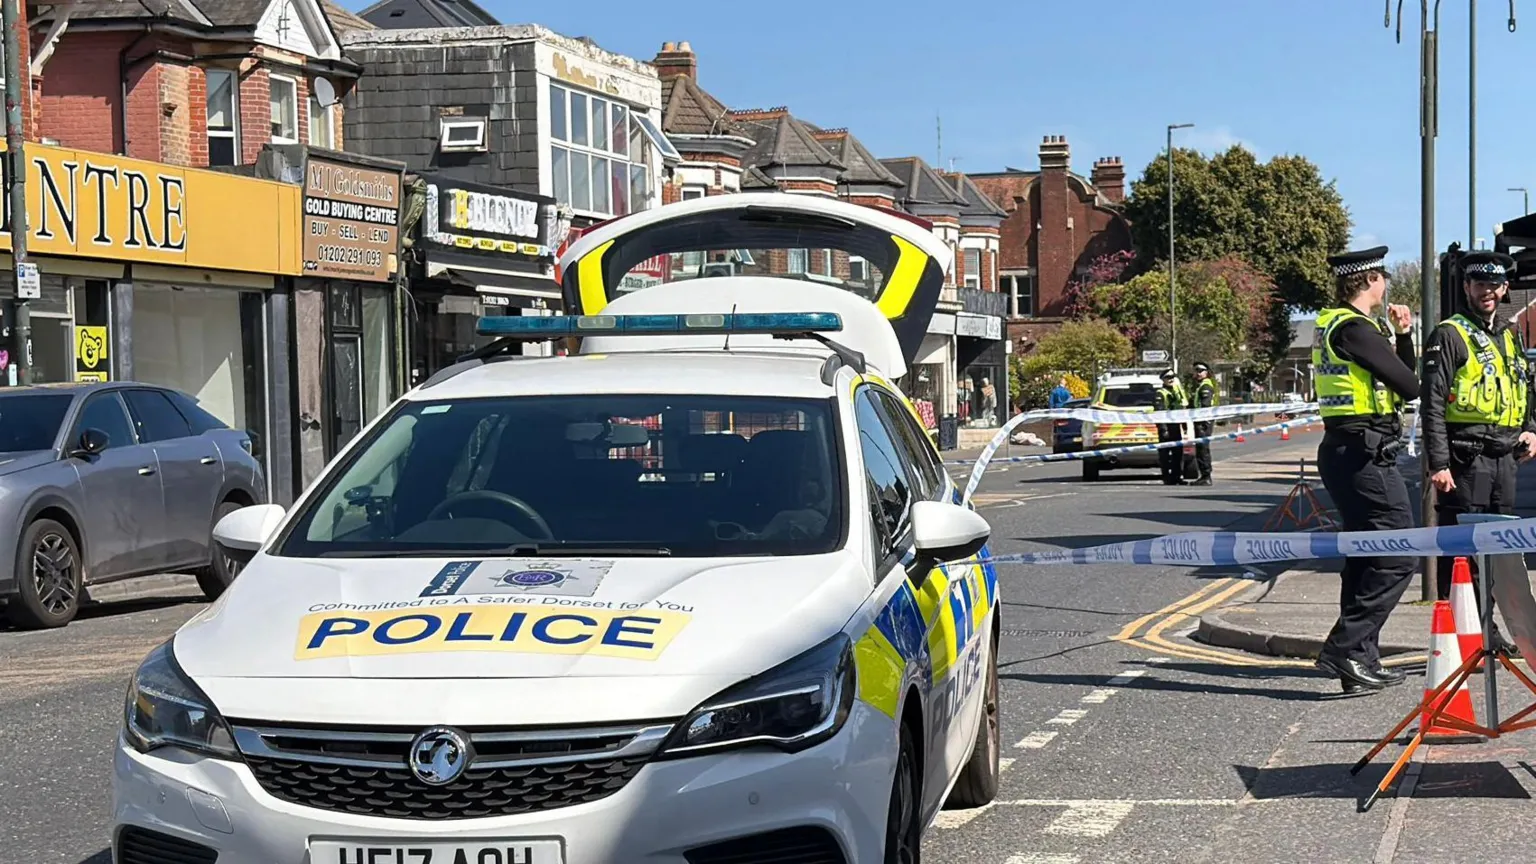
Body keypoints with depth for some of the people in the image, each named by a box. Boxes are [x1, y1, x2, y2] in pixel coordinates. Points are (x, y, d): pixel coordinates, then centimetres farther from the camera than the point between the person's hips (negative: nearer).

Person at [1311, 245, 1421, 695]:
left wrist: (1402, 335, 9)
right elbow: (1411, 387, -13)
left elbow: (1397, 378, 21)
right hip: (1365, 453, -11)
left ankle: (1361, 660, 17)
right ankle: (1346, 648, -13)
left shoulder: (1331, 322, 16)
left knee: (1365, 557, 14)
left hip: (1342, 452, 11)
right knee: (1397, 558, -9)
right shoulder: (1354, 328, -15)